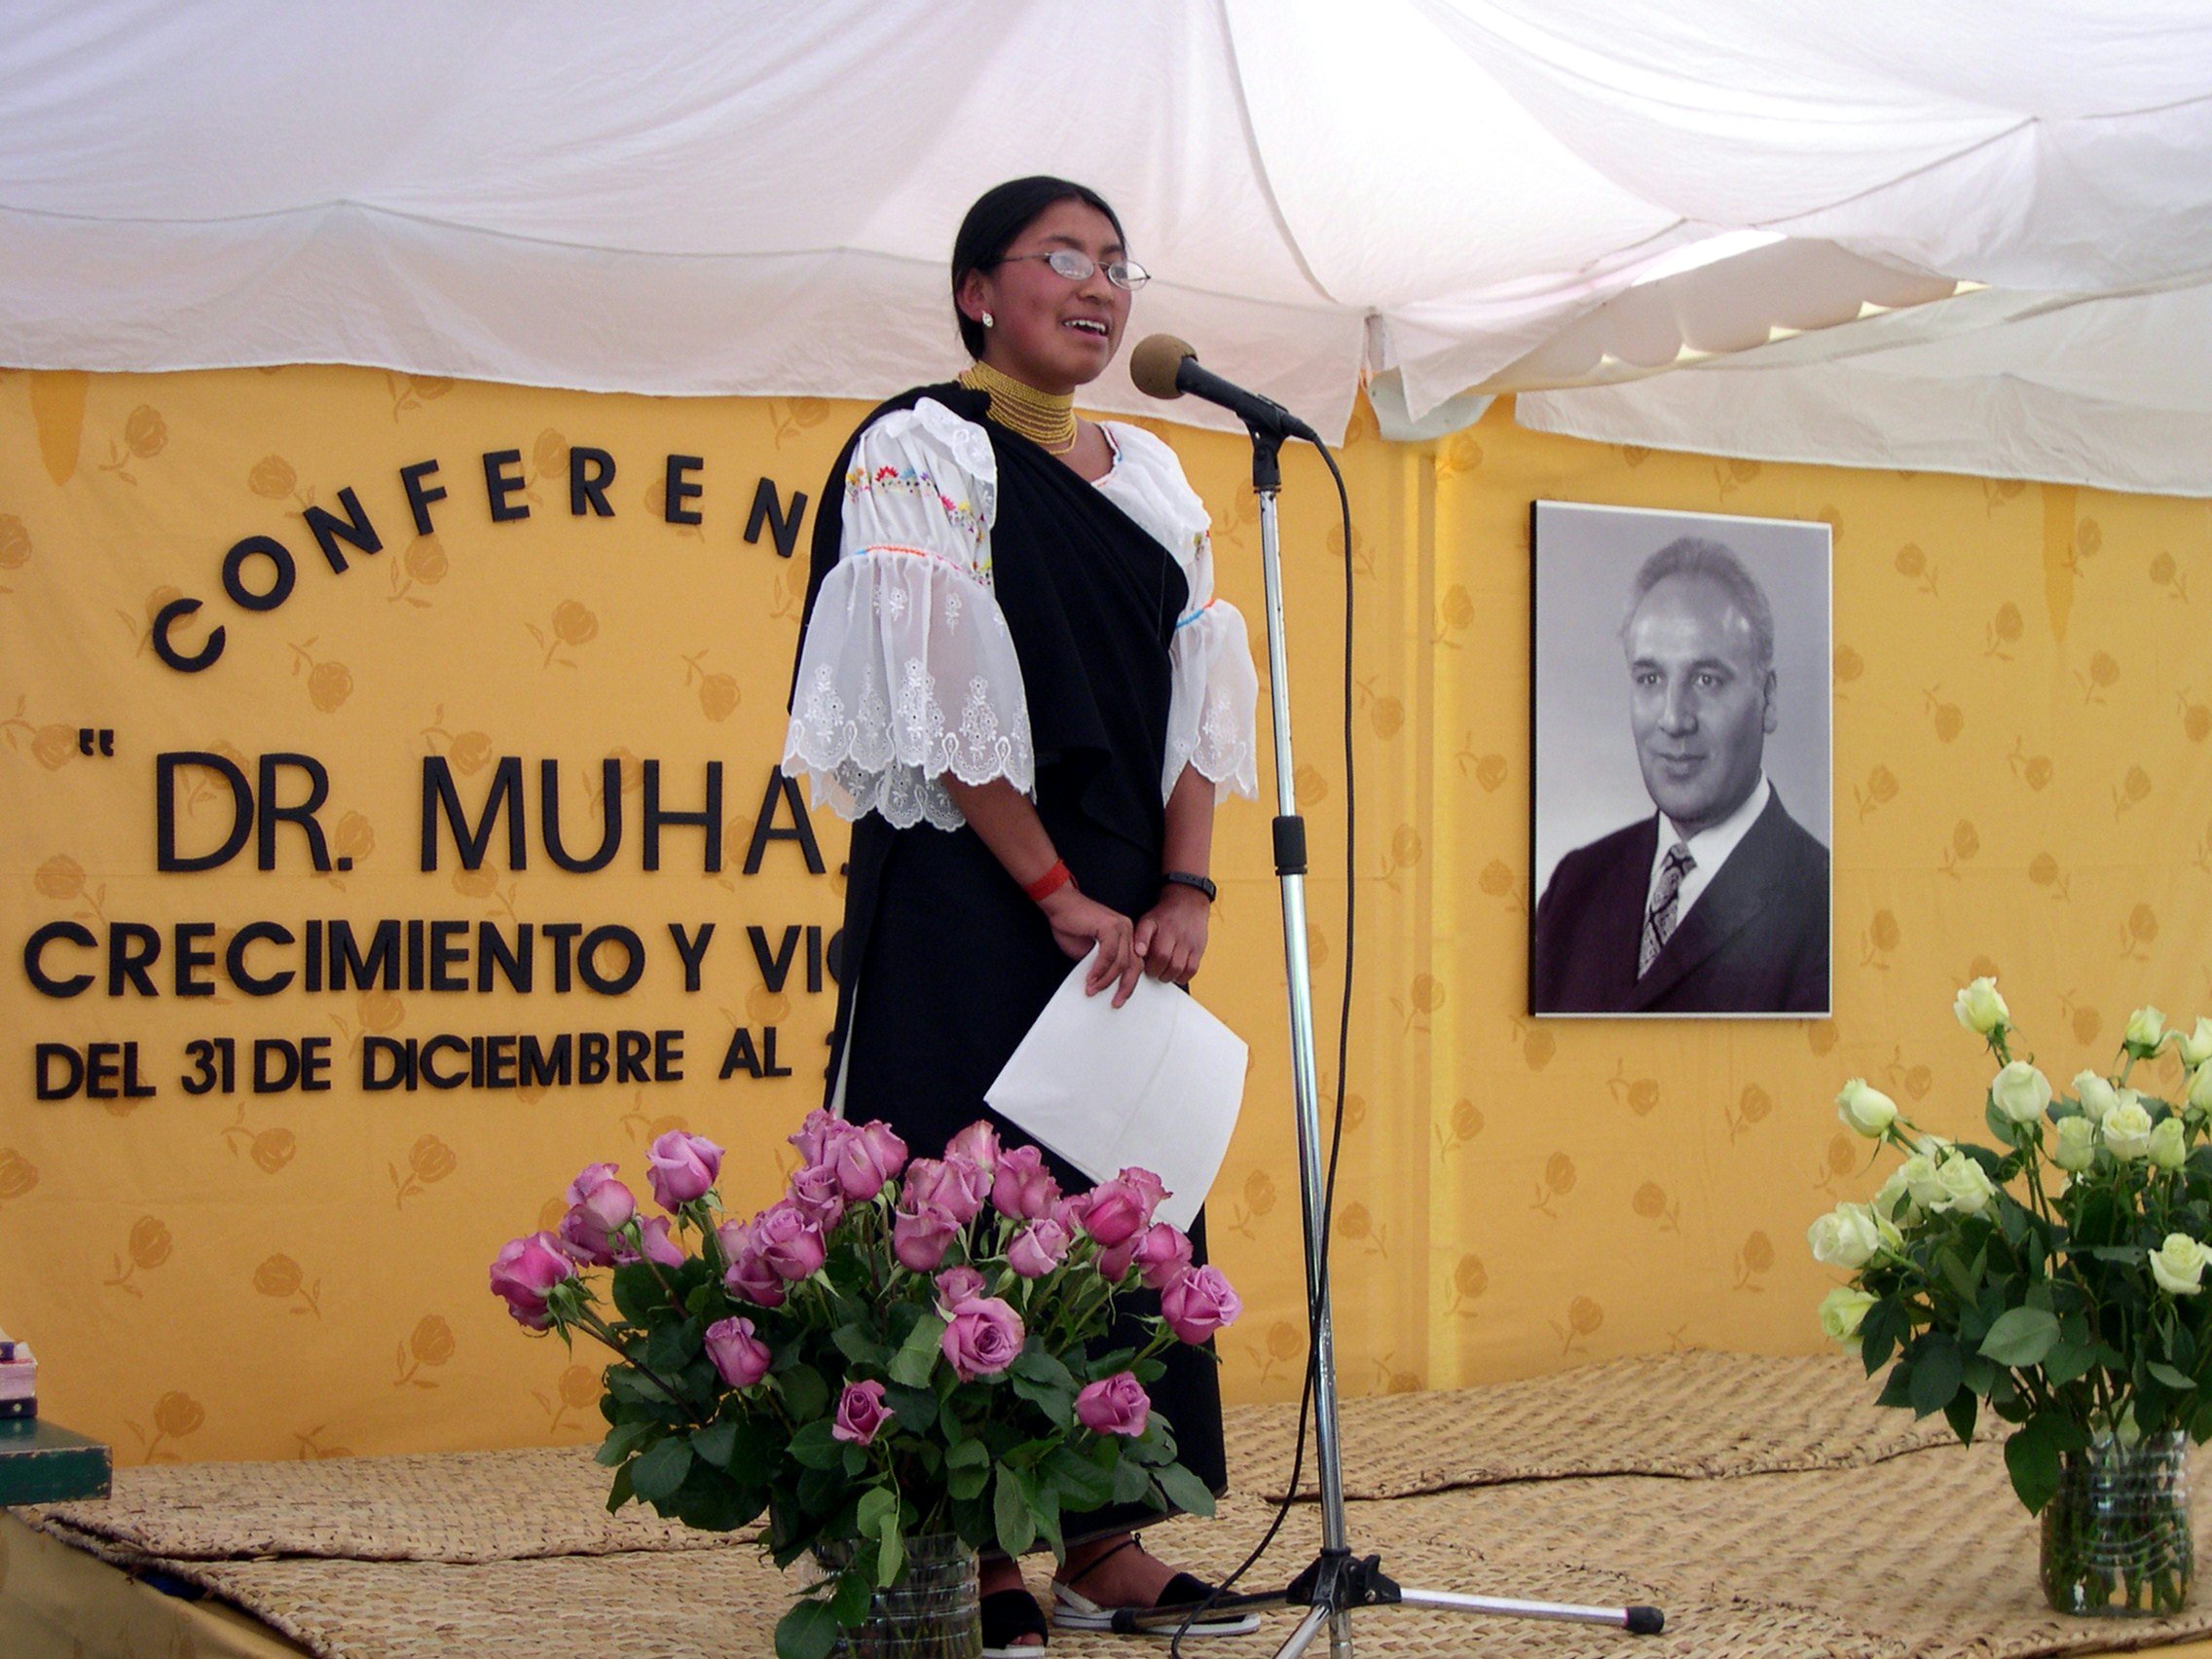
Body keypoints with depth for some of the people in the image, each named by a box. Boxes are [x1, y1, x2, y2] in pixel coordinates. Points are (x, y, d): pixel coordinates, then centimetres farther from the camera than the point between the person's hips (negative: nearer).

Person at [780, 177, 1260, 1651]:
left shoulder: (1150, 475, 15)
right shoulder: (920, 451, -4)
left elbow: (1199, 691, 11)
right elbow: (939, 701, -12)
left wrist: (1183, 890, -2)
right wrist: (1060, 895, -14)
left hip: (1129, 905, 7)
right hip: (970, 895, -6)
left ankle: (1107, 1539, 14)